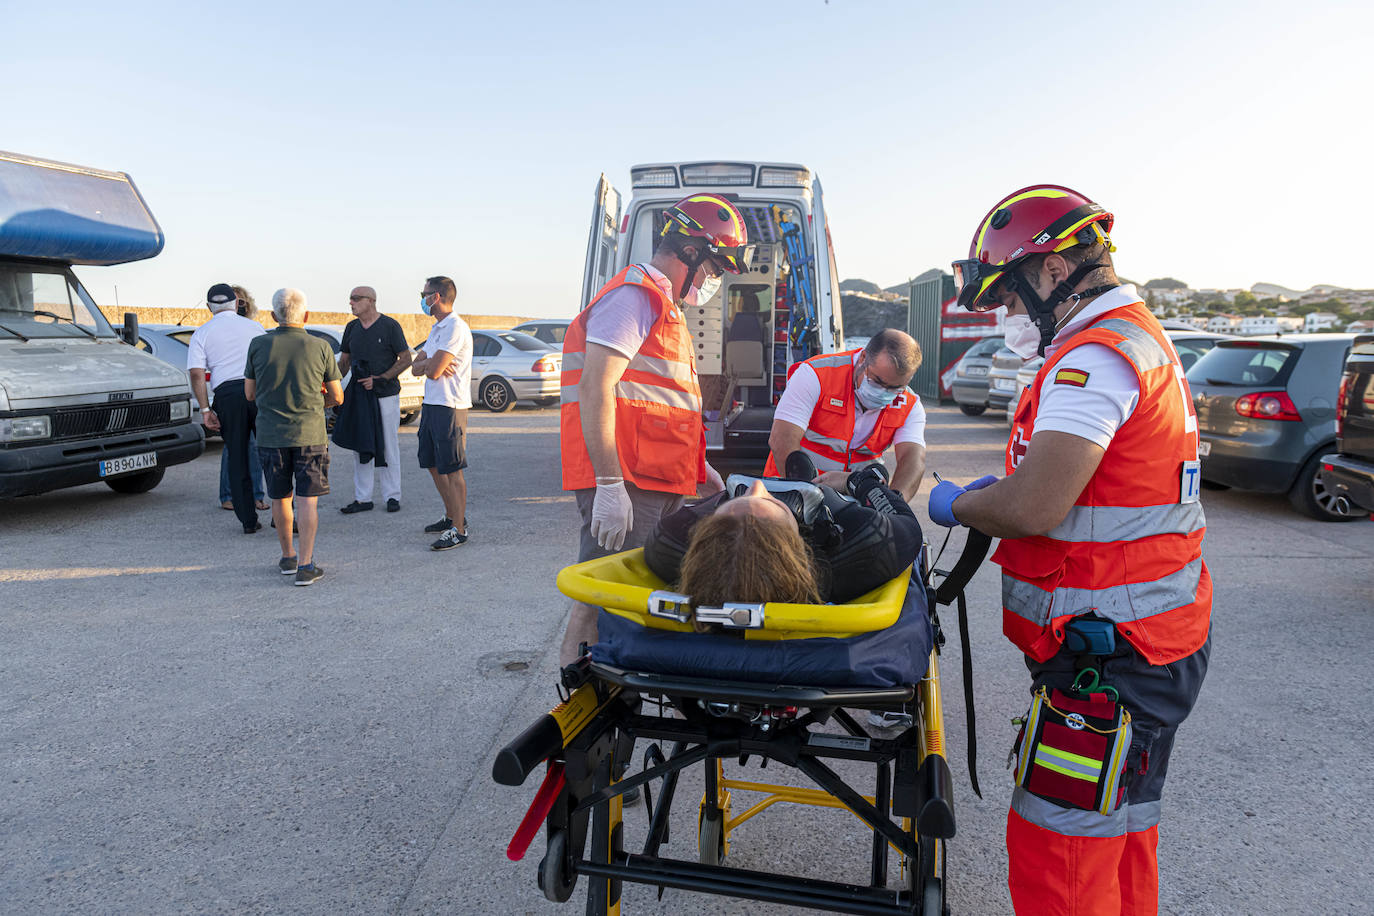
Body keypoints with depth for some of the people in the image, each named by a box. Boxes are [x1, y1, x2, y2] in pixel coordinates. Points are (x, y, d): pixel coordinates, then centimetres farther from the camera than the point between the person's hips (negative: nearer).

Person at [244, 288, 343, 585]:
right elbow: (337, 397, 1)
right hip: (310, 434, -2)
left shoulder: (259, 345, -2)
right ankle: (305, 566, -2)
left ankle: (288, 557, 28)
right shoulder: (320, 347, -5)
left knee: (280, 499, 15)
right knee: (307, 500, 1)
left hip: (270, 435, 2)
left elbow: (250, 393, 7)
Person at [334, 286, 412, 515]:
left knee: (389, 446, 1)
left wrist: (379, 379, -15)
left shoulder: (390, 326, -5)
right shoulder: (352, 328, 10)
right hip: (358, 395, 5)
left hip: (385, 395, -5)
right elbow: (344, 362, 15)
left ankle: (392, 496, 11)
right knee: (361, 447, 7)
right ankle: (363, 498, 14)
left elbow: (406, 360, -6)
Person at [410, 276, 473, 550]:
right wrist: (429, 364, -8)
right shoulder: (437, 328, 18)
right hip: (431, 404, 10)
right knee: (434, 465, 16)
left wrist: (428, 364, 2)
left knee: (452, 471, -6)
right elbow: (416, 367, 14)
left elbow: (433, 371, -21)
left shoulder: (455, 327, -15)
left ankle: (459, 529, 1)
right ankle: (451, 517, 29)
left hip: (449, 407, -10)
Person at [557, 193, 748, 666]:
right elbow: (596, 387, -20)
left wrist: (696, 468, 27)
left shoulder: (664, 306, 23)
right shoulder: (635, 295, -10)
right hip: (626, 485, -10)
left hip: (656, 485, 10)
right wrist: (609, 485, -25)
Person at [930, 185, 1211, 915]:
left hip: (1110, 656, -11)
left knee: (1057, 853, -1)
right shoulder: (1138, 338, 15)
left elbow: (1034, 508, -28)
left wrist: (956, 505, -9)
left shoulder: (1095, 356, -20)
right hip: (1155, 635, 11)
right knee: (1121, 829, 24)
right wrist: (998, 488, 10)